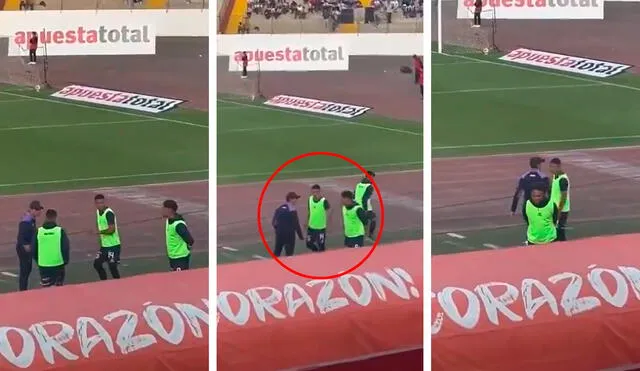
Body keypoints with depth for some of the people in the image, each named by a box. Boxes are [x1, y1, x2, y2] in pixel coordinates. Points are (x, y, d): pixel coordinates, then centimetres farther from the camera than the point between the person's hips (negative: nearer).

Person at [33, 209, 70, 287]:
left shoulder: (39, 231, -3)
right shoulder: (60, 231, -8)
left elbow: (34, 249, 4)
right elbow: (66, 248, -5)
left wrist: (38, 261, 20)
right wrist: (65, 260, 11)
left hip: (43, 266, 1)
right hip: (58, 264, -1)